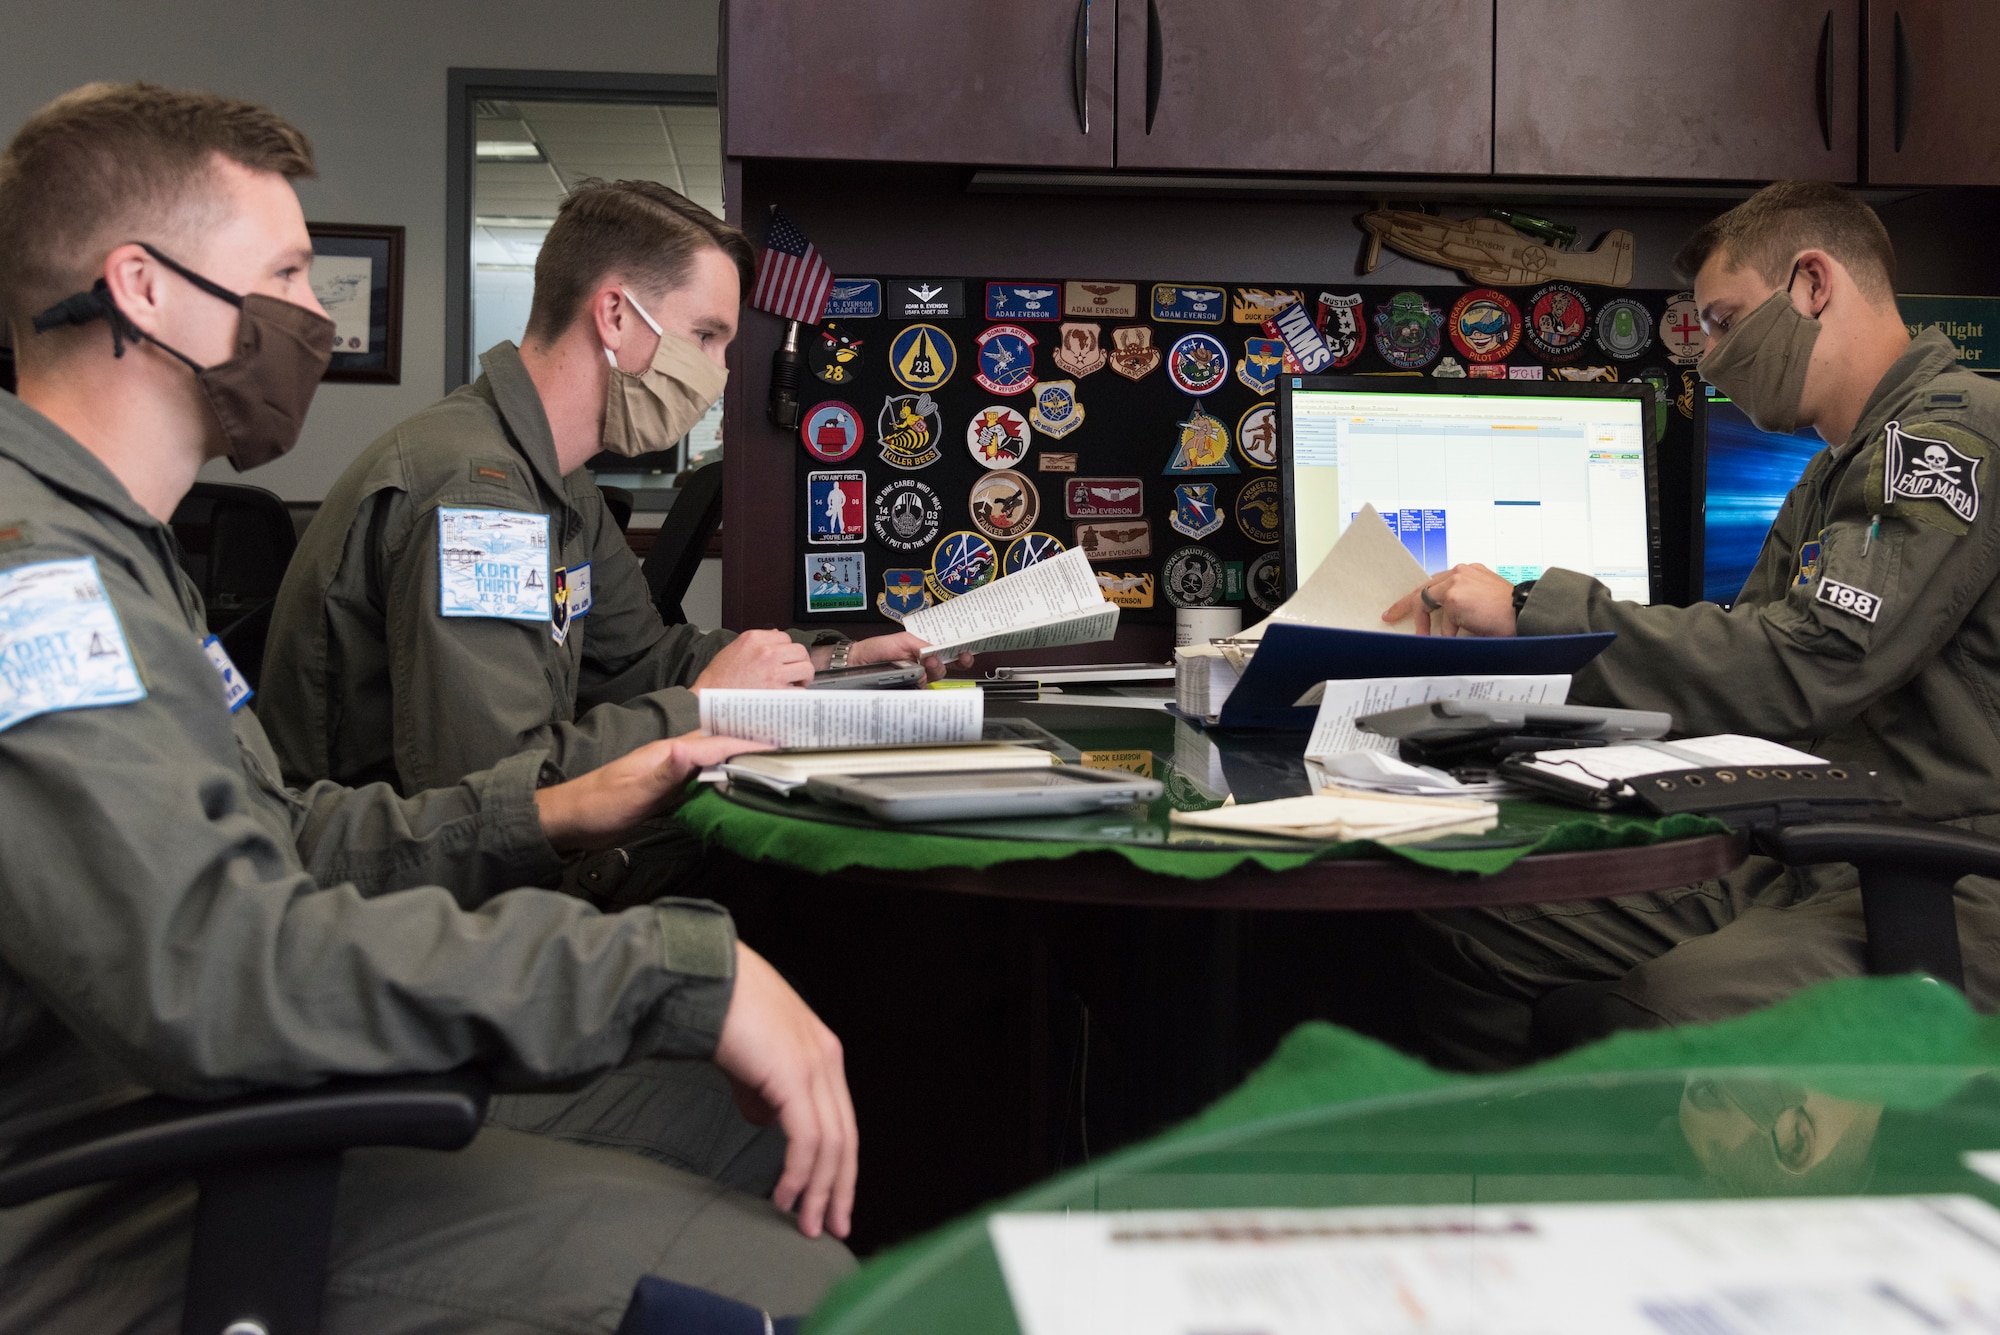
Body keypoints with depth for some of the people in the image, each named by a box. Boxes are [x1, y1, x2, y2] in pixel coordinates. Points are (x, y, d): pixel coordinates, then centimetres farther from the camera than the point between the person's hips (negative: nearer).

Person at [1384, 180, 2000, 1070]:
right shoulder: (1836, 475, 22)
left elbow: (1807, 667, -22)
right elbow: (1738, 659, 19)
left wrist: (1536, 612, -16)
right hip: (1797, 869, 9)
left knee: (1654, 1011, -37)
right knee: (1465, 924, -3)